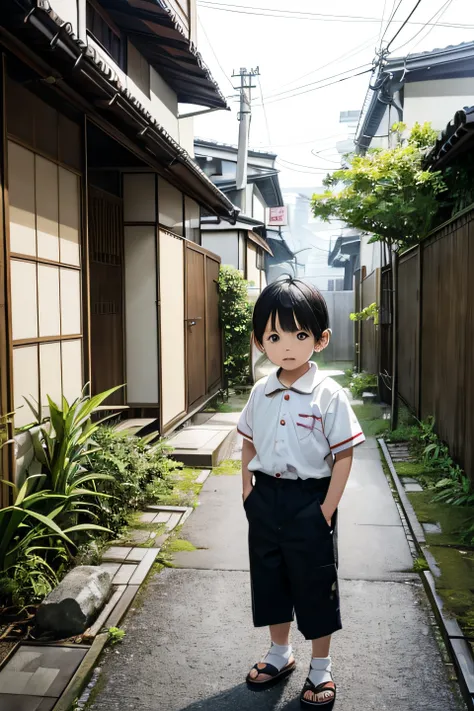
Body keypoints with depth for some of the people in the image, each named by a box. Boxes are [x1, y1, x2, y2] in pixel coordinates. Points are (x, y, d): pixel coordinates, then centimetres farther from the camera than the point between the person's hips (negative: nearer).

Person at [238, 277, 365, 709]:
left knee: (315, 586, 10)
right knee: (270, 578, 18)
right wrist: (248, 493, 4)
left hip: (310, 500, -5)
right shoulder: (261, 393, 0)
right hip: (266, 498, 5)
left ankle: (321, 670, 31)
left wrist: (326, 511, -14)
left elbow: (343, 456, -13)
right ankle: (280, 654, 41)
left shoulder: (329, 395, -15)